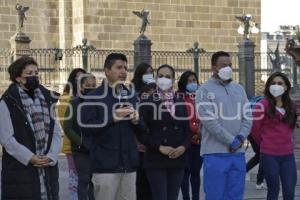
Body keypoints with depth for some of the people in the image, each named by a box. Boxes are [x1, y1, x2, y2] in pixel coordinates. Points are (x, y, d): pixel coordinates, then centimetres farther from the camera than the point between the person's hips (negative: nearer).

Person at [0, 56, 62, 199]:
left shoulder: (46, 99, 13)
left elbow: (56, 132, 10)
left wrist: (51, 156, -6)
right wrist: (30, 158, -15)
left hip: (48, 167, 5)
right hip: (20, 169, -5)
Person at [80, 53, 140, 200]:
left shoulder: (131, 96, 16)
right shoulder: (94, 97, -3)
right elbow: (86, 128, -12)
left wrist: (136, 120, -4)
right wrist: (112, 118, -17)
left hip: (129, 164, 5)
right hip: (105, 165, -5)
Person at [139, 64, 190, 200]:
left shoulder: (180, 103, 14)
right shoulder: (147, 103, 1)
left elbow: (187, 130, 12)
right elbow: (142, 132, -4)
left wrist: (183, 146, -7)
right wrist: (159, 147, -15)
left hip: (178, 159, 4)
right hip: (156, 160, -4)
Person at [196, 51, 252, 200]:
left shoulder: (239, 89, 16)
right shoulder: (205, 90, -3)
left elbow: (247, 117, 11)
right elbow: (208, 120, -13)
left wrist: (241, 137, -7)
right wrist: (231, 140, -14)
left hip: (238, 152, 6)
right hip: (215, 153, -5)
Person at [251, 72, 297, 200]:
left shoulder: (291, 106, 8)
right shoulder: (263, 105, -8)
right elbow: (255, 129, -2)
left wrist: (288, 143, 14)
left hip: (288, 155, 4)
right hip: (269, 156, -4)